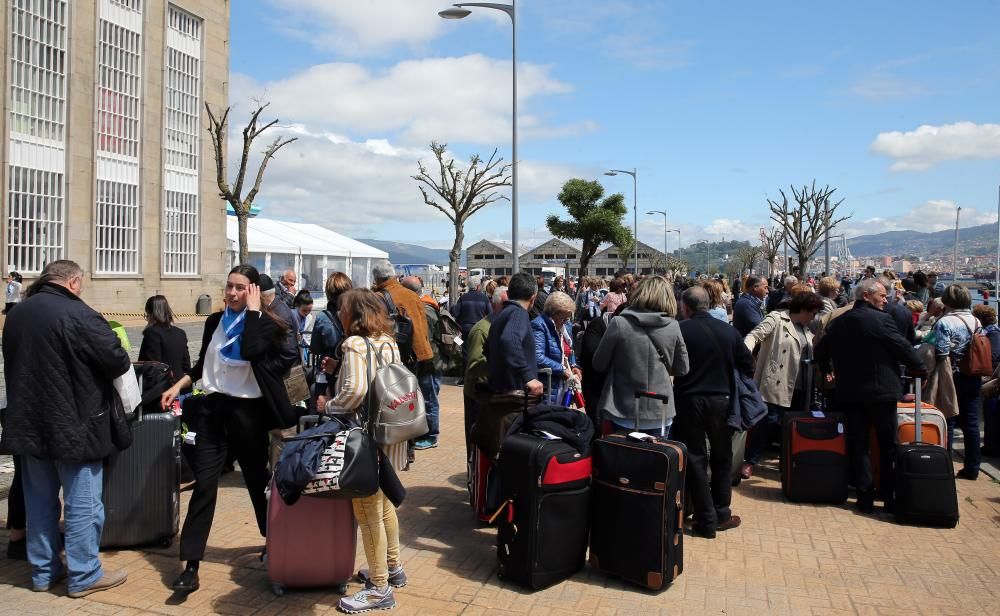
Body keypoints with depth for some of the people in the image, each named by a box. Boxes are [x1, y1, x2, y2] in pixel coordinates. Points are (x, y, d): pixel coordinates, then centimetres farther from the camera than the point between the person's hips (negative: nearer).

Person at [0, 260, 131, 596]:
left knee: (39, 501, 16)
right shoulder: (78, 314, -18)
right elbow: (119, 362, -15)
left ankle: (43, 571, 27)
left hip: (27, 422, 8)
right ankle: (84, 576, 10)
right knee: (82, 503, 3)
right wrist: (90, 366, 6)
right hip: (73, 424, -8)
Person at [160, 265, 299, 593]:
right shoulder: (214, 321, 7)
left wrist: (253, 309, -18)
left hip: (246, 410, -3)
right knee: (204, 484, -3)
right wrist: (178, 385, 9)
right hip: (213, 407, 3)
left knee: (257, 479, 11)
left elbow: (251, 350, -27)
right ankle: (191, 566, -1)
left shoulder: (266, 324, -5)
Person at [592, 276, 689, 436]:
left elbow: (599, 364, -3)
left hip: (625, 413, -2)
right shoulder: (673, 327, -6)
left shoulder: (619, 323, -13)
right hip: (661, 414, 2)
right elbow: (682, 369, 5)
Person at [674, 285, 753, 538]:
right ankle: (721, 514, 25)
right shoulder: (729, 331, -1)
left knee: (696, 460, 7)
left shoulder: (680, 330, -11)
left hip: (689, 401, -2)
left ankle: (706, 521, 10)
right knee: (722, 458, 19)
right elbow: (748, 366, 4)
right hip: (721, 400, 3)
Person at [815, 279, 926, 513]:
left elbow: (821, 349, 14)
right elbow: (902, 347, -7)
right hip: (881, 391, -5)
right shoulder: (880, 319, -12)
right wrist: (921, 369, 9)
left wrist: (827, 370, 32)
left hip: (850, 393, 5)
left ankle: (865, 498, 10)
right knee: (889, 446, 8)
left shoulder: (838, 322, 7)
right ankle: (891, 498, 13)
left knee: (858, 445, 8)